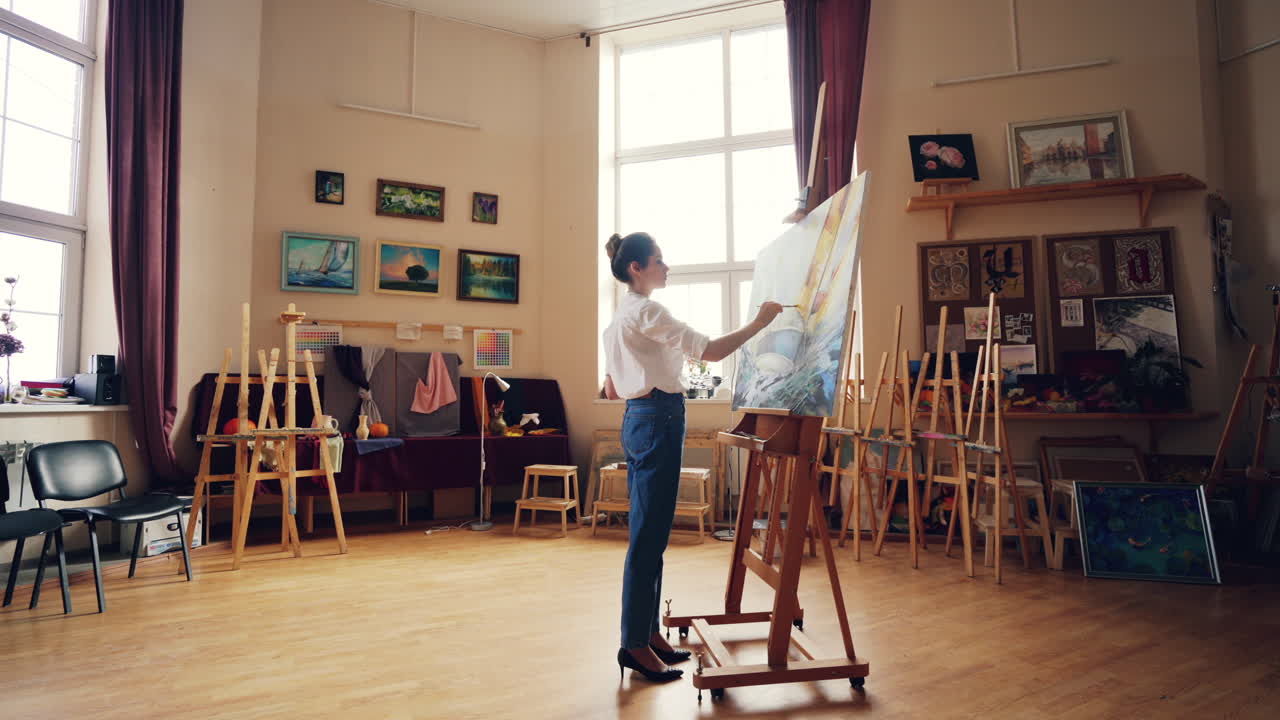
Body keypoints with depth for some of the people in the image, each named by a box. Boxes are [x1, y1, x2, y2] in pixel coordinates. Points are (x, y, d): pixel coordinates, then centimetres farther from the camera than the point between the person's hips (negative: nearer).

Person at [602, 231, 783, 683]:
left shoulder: (621, 317, 18)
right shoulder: (647, 312, -12)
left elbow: (611, 391, 20)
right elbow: (711, 351, -18)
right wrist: (759, 323, -8)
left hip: (639, 420, 10)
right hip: (658, 422, -10)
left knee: (650, 534, 13)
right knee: (649, 537, -4)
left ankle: (648, 632, 22)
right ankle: (635, 644, 5)